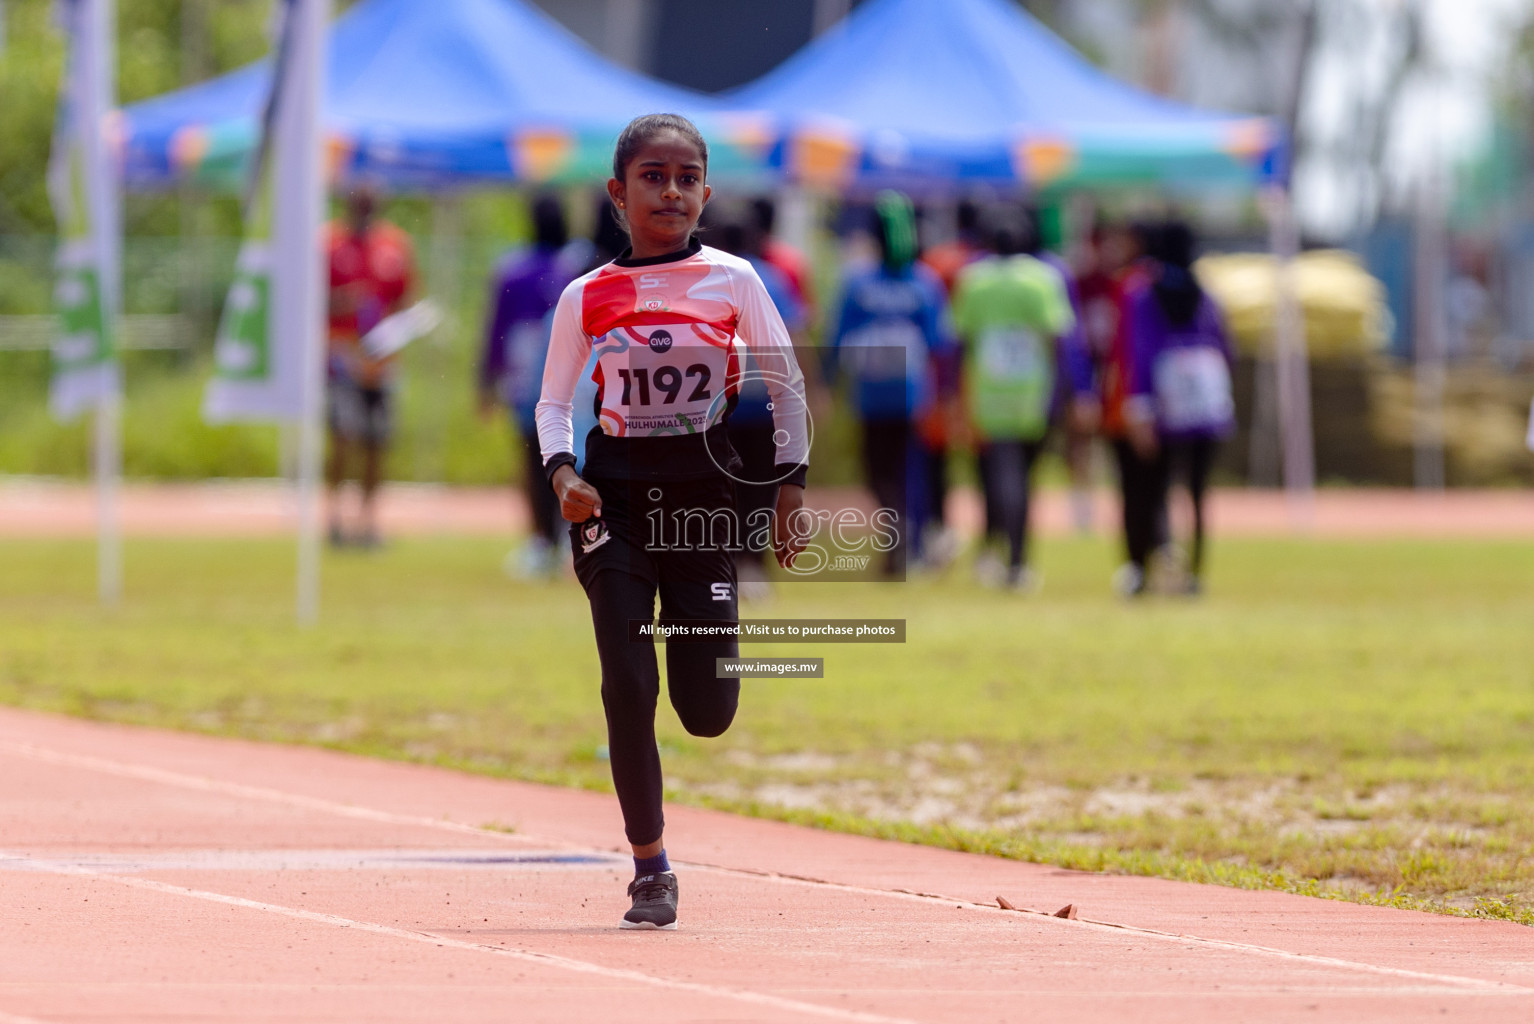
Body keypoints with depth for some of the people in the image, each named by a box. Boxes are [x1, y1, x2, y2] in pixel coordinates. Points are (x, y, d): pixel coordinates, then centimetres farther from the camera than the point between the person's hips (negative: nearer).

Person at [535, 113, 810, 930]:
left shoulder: (732, 281, 0)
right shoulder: (586, 297, 2)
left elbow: (785, 383, 9)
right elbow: (553, 403, 9)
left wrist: (792, 483, 4)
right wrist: (563, 473, -9)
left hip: (705, 488, 0)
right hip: (615, 494, 0)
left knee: (707, 711, -2)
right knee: (628, 686, -8)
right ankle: (650, 866, 4)